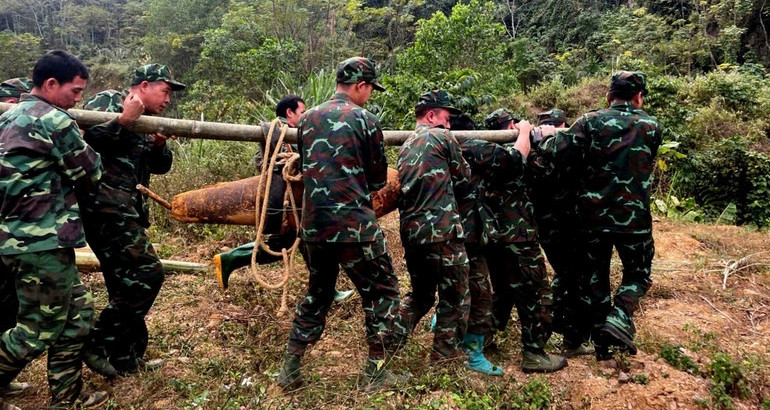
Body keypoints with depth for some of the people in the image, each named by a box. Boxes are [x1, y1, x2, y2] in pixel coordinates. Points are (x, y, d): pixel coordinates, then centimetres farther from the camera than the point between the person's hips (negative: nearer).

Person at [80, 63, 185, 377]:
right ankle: (98, 345, 0)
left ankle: (126, 358, 24)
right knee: (146, 274, -13)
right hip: (105, 206, -9)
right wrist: (123, 120, -21)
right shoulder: (108, 101, -4)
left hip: (126, 210, 10)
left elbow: (160, 166, 18)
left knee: (127, 282, 12)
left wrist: (159, 145, -1)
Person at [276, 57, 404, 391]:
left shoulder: (307, 119, 9)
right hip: (355, 226, -6)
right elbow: (378, 181, 1)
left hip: (313, 226, 6)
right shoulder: (365, 120, -6)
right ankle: (375, 373, 15)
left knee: (316, 294, 21)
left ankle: (289, 370, 26)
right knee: (382, 293, 10)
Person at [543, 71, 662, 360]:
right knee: (637, 273, 18)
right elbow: (645, 165, 11)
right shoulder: (651, 126, 3)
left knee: (594, 274, 14)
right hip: (633, 217, -1)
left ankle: (600, 340, 21)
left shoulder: (590, 121, -2)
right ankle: (619, 318, -5)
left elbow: (560, 154, -15)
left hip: (592, 214, 1)